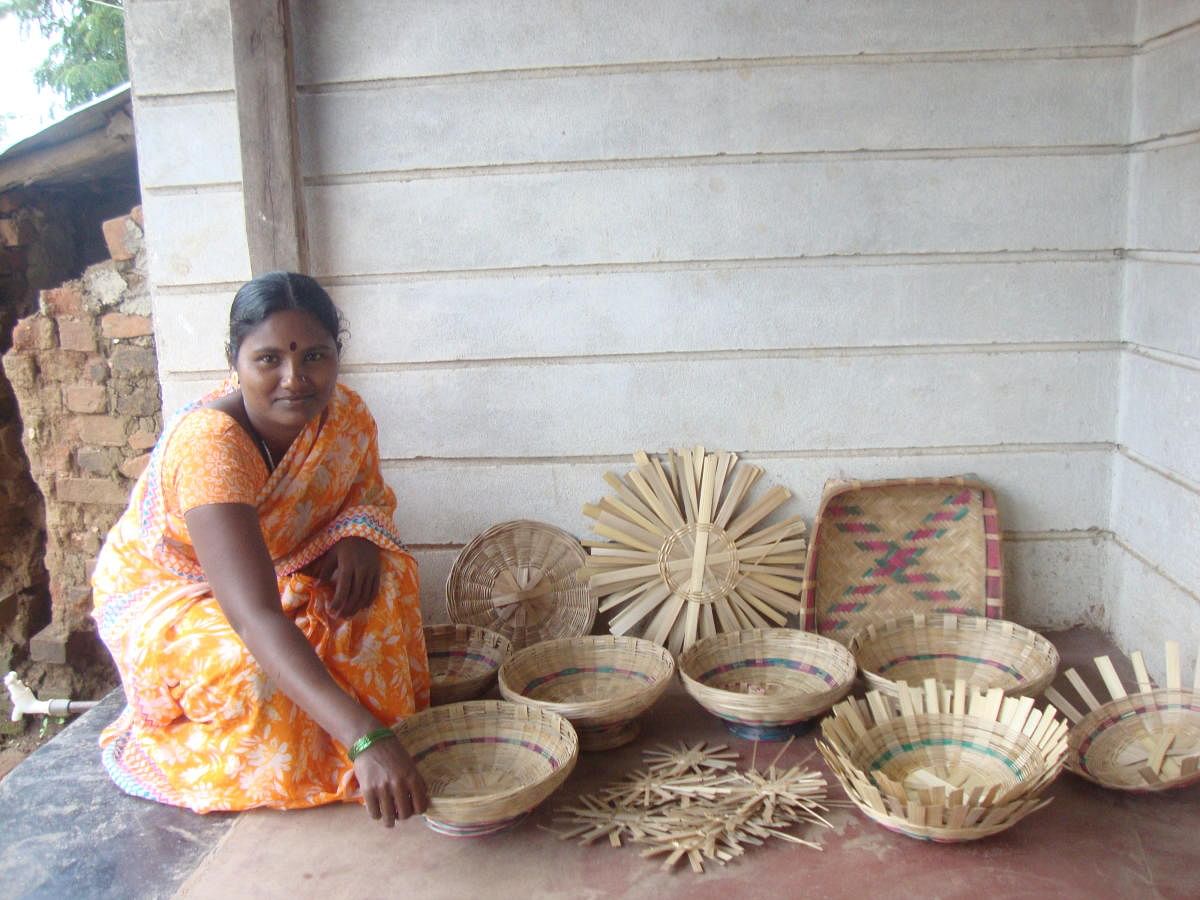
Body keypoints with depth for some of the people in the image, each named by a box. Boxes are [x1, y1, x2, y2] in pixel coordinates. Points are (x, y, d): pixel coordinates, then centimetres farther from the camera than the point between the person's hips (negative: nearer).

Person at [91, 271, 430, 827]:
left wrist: (357, 535, -25)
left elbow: (371, 496, 2)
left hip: (279, 570, 5)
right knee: (249, 668, -34)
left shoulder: (346, 416, -19)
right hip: (160, 594, -5)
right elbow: (257, 618, -49)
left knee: (386, 576, -20)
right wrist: (363, 740, -57)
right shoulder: (207, 443, -39)